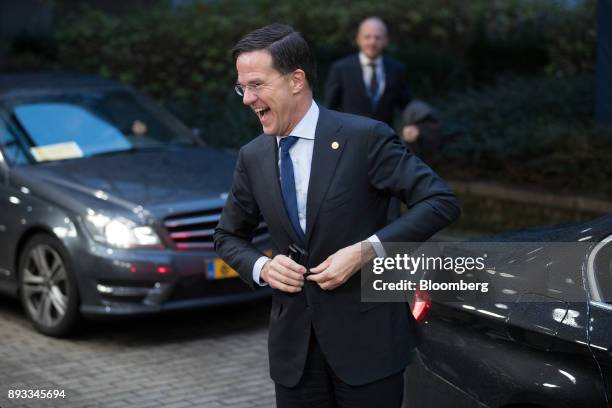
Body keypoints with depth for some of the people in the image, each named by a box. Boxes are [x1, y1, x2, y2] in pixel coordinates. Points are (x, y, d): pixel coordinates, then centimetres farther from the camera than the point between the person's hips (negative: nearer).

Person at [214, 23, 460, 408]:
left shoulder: (365, 137, -11)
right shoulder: (252, 157, 4)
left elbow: (441, 201, -12)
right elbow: (229, 237, 16)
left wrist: (367, 250, -21)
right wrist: (261, 267, -6)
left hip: (366, 336, -4)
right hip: (293, 343, 5)